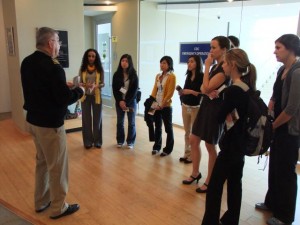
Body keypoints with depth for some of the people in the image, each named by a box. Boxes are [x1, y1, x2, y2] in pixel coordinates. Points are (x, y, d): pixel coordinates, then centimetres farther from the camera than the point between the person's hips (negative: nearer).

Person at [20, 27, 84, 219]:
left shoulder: (27, 62, 5)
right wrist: (79, 91, -4)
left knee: (42, 162, 21)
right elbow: (64, 99, -22)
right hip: (50, 123, -9)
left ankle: (41, 202, 35)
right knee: (57, 166, 5)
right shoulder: (53, 66, -22)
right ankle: (58, 208, 20)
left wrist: (63, 85, 12)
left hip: (33, 120, 9)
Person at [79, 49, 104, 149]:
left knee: (97, 118, 8)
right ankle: (88, 141, 21)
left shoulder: (100, 69, -2)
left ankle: (97, 141, 22)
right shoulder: (82, 69, 0)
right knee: (86, 119, 7)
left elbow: (102, 83, -2)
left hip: (96, 96, -1)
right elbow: (80, 82, 1)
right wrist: (85, 85, -20)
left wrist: (97, 85, -22)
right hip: (85, 96, 1)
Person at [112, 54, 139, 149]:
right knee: (120, 122, 10)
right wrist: (120, 101, -12)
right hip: (119, 102, 2)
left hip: (131, 102, -2)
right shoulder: (116, 75, 0)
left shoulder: (134, 75, -5)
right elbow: (114, 89, -1)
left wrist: (126, 102, -14)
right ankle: (120, 141, 23)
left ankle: (130, 142, 17)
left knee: (131, 122, 5)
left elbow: (135, 90, -8)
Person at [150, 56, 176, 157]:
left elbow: (170, 93, -14)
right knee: (157, 127, 14)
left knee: (168, 128, 6)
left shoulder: (172, 76, -8)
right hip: (156, 106, 6)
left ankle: (168, 149, 17)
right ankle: (156, 147, 27)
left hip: (166, 106, -6)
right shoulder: (158, 76, 11)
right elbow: (154, 90, 10)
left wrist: (162, 105, -16)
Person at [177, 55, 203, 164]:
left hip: (196, 108, -6)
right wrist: (181, 91, -5)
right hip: (185, 106, 6)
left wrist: (192, 92, -22)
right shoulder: (188, 76, 10)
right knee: (187, 132, 12)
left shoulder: (202, 76, -10)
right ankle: (187, 153, 22)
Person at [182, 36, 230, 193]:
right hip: (205, 106, 9)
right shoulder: (215, 67, 12)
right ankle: (195, 173, 30)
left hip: (215, 109, -9)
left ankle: (209, 182, 19)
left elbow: (207, 87, -21)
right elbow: (203, 88, 8)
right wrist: (208, 92, -16)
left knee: (210, 146, 2)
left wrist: (207, 66, -12)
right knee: (193, 140, 13)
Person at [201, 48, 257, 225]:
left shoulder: (233, 90, -22)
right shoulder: (248, 88, 4)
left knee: (215, 185, 2)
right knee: (235, 183, 18)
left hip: (231, 145, -9)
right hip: (242, 143, 9)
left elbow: (220, 118, -16)